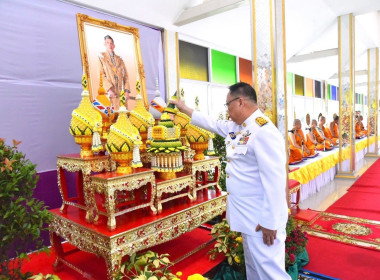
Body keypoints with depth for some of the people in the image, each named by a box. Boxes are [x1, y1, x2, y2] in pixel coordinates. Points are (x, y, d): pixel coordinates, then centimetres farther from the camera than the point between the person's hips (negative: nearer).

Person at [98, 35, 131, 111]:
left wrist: (127, 90, 0)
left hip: (121, 91, 3)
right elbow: (101, 75, -2)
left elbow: (125, 75, 15)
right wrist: (109, 89, -15)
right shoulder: (101, 57, 9)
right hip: (110, 92, -3)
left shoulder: (119, 59, 21)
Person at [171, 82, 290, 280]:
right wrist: (185, 109, 28)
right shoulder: (235, 126, 7)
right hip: (248, 214, 10)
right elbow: (211, 123, 23)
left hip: (262, 218, -9)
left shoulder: (264, 131, -23)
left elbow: (275, 181, -26)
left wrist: (270, 222, -23)